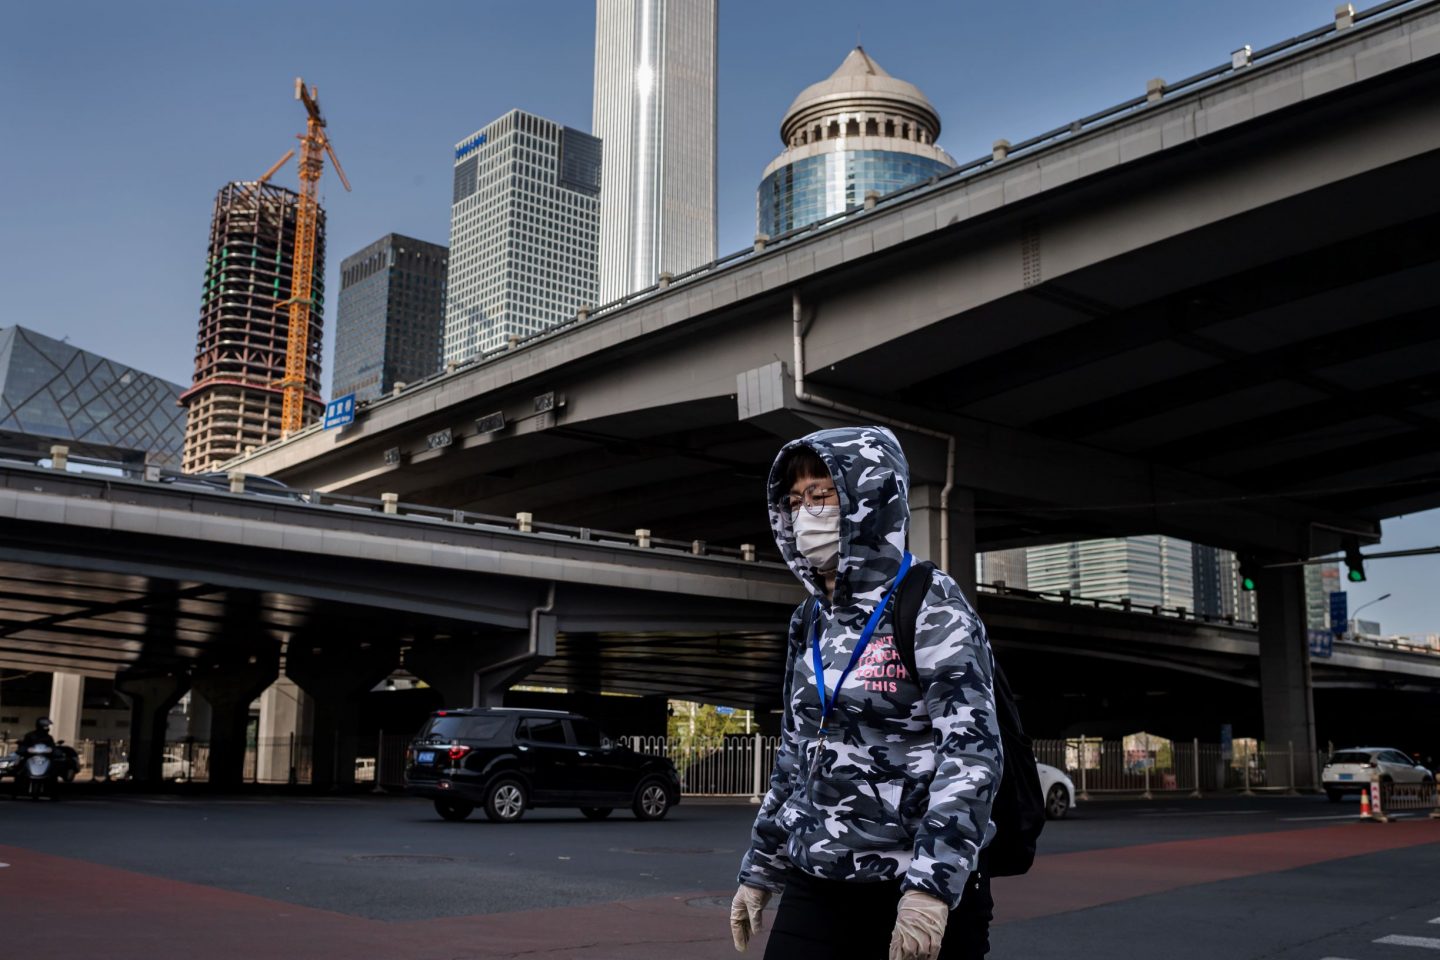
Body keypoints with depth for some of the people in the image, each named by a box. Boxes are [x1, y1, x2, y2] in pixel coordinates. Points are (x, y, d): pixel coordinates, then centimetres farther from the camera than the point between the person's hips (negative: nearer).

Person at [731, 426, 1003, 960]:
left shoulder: (930, 605, -7)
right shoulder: (810, 622, 11)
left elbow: (971, 750, -16)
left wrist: (931, 885, -24)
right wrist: (760, 869, 17)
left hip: (922, 894, -5)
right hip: (815, 889, 5)